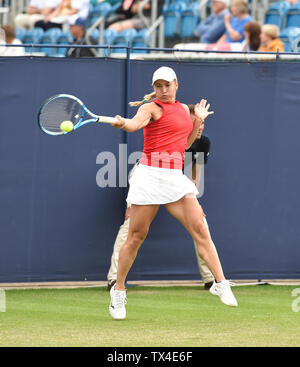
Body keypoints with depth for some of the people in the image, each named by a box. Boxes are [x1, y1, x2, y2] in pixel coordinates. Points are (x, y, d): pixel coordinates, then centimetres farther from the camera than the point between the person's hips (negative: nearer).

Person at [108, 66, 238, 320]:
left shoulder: (184, 109, 18)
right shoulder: (151, 108, -2)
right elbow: (136, 123, -25)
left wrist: (198, 120, 18)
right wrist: (124, 124, -46)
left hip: (175, 177, 5)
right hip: (150, 174, -5)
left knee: (200, 229, -4)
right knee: (136, 236, -1)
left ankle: (221, 284, 2)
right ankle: (119, 291, 12)